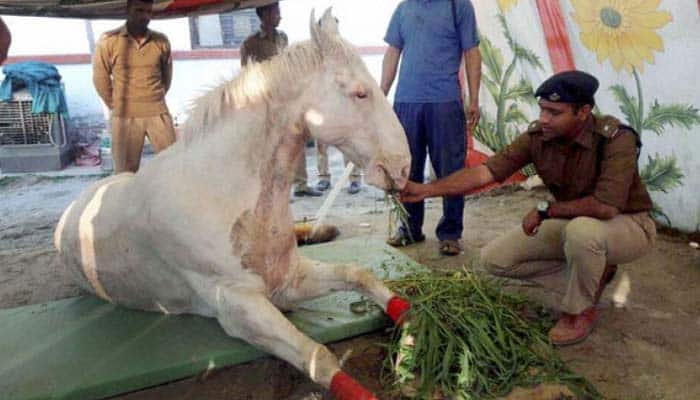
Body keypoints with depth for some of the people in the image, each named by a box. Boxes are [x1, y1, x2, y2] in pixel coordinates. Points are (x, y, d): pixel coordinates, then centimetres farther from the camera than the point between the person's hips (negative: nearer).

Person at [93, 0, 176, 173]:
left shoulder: (161, 41, 2)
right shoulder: (108, 40, -6)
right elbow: (100, 77, 2)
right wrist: (116, 105, 6)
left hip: (158, 112, 2)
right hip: (125, 115, -2)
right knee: (125, 171, 5)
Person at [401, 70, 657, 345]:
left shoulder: (616, 139, -28)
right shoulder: (537, 137, -14)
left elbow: (606, 207, -38)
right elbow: (487, 171, -21)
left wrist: (545, 210, -27)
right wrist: (428, 189, -32)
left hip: (628, 224, -6)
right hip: (573, 224, 6)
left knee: (582, 229, -41)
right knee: (494, 259, -2)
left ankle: (580, 311, -11)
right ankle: (594, 267, 11)